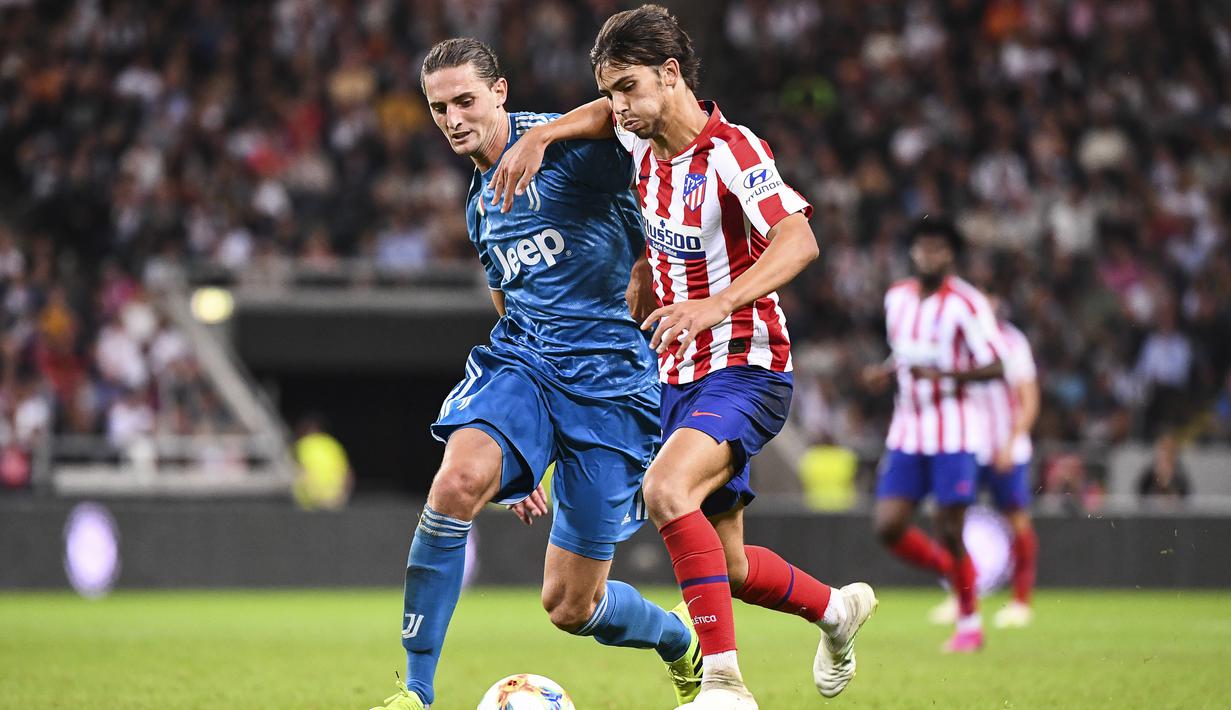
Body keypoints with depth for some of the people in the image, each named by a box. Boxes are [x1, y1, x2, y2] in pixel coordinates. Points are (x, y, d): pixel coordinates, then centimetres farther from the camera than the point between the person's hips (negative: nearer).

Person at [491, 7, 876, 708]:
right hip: (682, 379, 9)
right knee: (726, 565, 14)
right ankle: (837, 608, 43)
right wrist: (540, 136, 7)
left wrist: (716, 305, -44)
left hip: (745, 368, -9)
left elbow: (799, 241, -31)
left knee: (667, 491, -33)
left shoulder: (731, 150, -19)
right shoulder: (644, 141, 4)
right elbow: (605, 114, 27)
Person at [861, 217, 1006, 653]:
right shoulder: (897, 298, 10)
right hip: (906, 433, 5)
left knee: (950, 532, -6)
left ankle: (969, 624, 12)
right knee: (888, 527, -7)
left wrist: (945, 374, -26)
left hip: (953, 435, -5)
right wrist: (885, 372, 4)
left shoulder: (967, 303, -9)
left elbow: (995, 367, -13)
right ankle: (950, 569, 20)